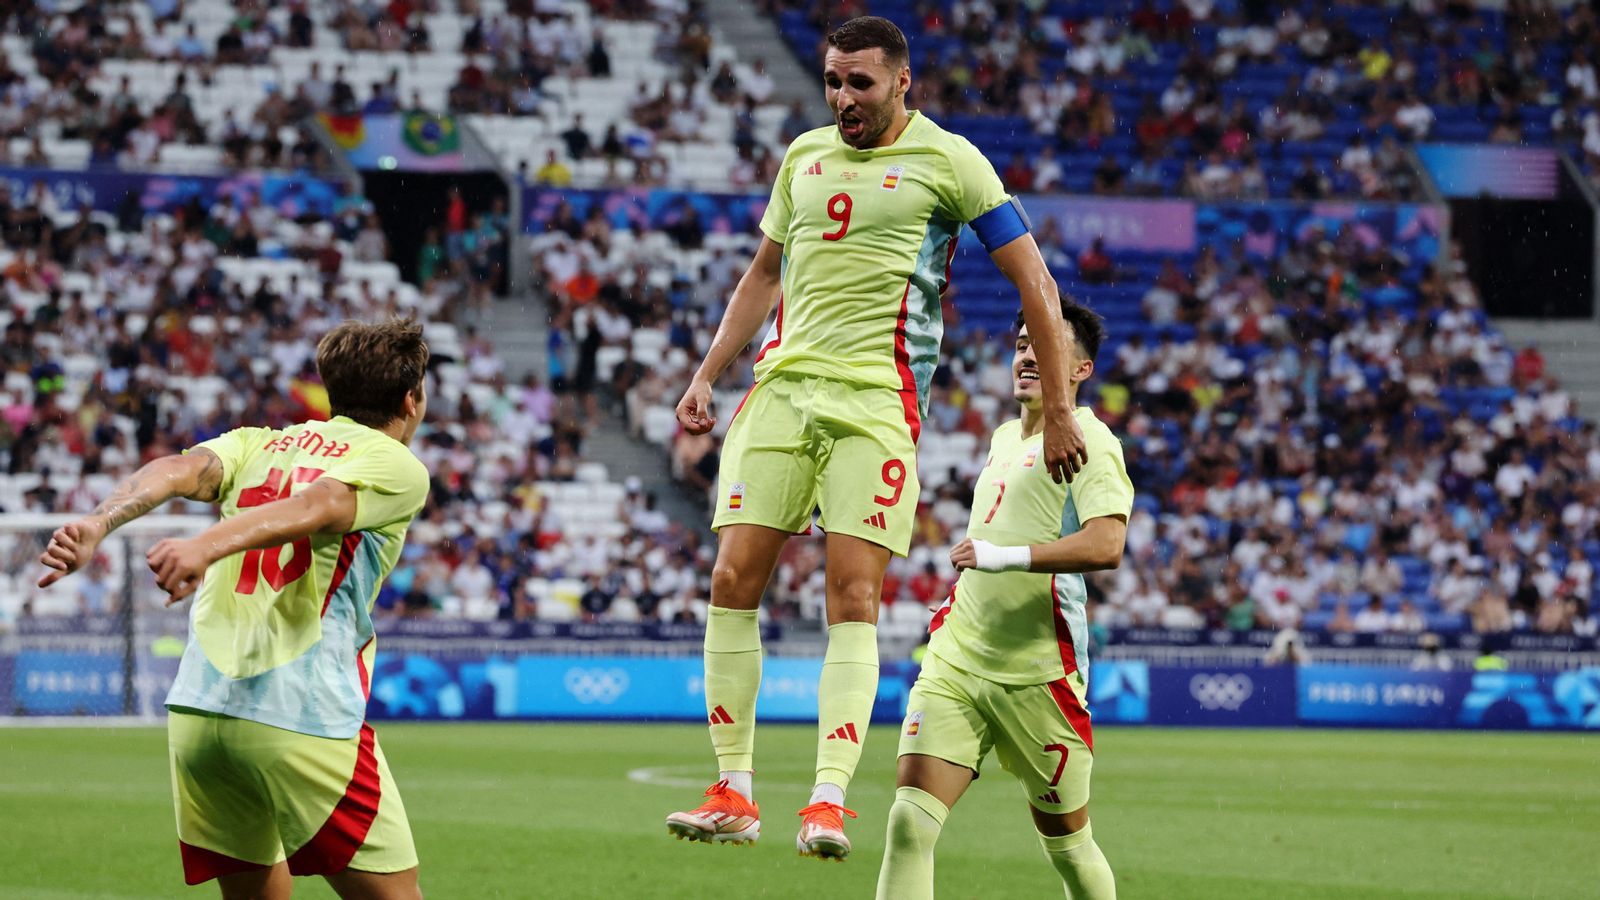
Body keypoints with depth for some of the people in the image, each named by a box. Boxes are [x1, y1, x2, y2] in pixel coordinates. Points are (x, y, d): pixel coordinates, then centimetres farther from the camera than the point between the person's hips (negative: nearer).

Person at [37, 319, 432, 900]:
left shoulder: (257, 443, 20)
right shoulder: (400, 468, 5)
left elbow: (177, 471, -1)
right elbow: (313, 506, -15)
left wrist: (97, 525, -17)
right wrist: (207, 547, -30)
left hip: (195, 715, 6)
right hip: (307, 722, -5)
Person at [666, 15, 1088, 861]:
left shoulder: (946, 160, -1)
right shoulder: (804, 156, 15)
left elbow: (1034, 283, 0)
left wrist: (1058, 412, -4)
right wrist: (706, 376, 19)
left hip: (876, 400, -5)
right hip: (783, 383, 5)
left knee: (852, 595, -13)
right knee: (733, 580, -5)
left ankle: (827, 801, -16)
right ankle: (733, 794, 0)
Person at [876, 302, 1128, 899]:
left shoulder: (1086, 441, -8)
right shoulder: (1004, 438, 18)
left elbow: (1105, 545, -24)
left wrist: (1007, 556, -32)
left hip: (1038, 672, -6)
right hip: (955, 658, 6)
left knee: (1068, 846, 8)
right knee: (909, 823, -13)